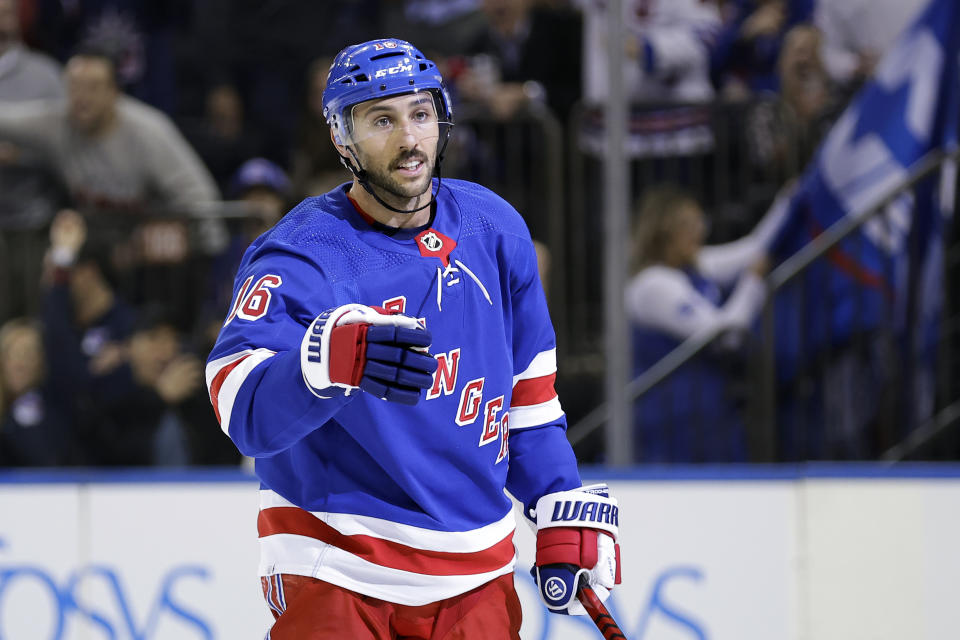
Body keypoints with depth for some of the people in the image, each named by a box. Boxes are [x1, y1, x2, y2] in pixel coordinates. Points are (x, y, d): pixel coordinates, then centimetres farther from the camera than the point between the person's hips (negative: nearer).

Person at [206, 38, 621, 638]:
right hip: (336, 572, -5)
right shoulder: (304, 252, -16)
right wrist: (333, 359, -50)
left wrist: (566, 509, 11)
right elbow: (246, 407, -32)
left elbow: (529, 388, 17)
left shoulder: (494, 229, 3)